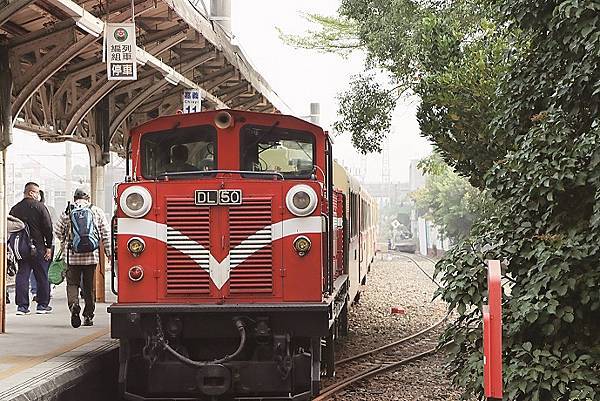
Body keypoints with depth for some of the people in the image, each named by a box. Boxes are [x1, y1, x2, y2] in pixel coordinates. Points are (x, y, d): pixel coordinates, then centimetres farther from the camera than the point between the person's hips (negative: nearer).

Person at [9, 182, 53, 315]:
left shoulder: (15, 209, 6)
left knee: (22, 275, 6)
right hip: (38, 247, -4)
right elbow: (48, 227, -9)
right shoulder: (39, 207, -6)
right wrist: (49, 246, -4)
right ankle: (42, 304, 11)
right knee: (42, 276, 7)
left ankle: (22, 305, 2)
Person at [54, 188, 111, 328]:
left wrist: (64, 243, 32)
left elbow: (58, 231, 11)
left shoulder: (67, 212, 3)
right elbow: (105, 233, 3)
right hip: (92, 255, 1)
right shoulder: (97, 211, 4)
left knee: (72, 283, 6)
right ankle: (88, 316, 14)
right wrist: (109, 252, 10)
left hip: (72, 255, -1)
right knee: (89, 286, 9)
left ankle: (74, 305, -21)